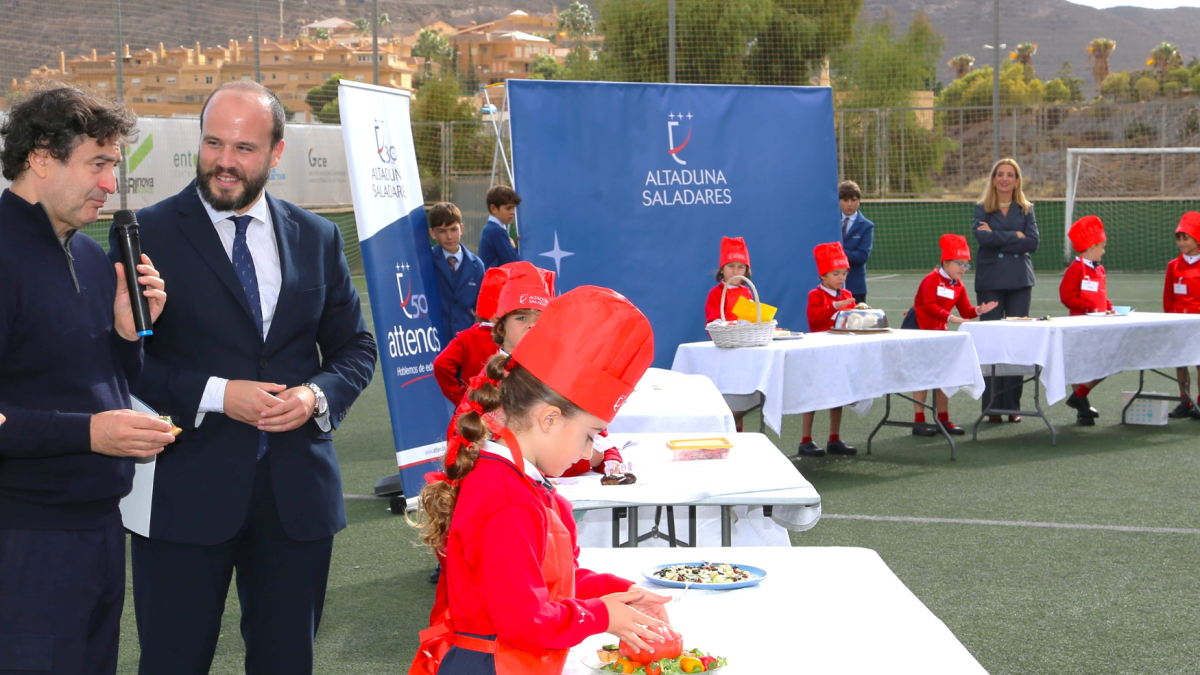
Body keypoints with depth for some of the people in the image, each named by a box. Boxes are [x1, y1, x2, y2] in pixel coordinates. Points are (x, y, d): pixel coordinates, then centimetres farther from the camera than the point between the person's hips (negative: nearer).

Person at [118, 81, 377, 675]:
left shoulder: (317, 238, 8)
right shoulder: (147, 234, -3)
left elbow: (355, 348, 13)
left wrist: (319, 395, -8)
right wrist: (214, 395, -17)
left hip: (296, 490, 3)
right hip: (185, 492, -3)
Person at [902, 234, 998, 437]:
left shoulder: (958, 286, 8)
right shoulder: (932, 279, -14)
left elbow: (965, 312, 4)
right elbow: (929, 305, -27)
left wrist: (979, 310, -16)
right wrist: (950, 318, -35)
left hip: (938, 331, 7)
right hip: (917, 329, -7)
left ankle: (943, 419, 14)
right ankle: (919, 422, -2)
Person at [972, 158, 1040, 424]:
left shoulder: (1025, 209, 11)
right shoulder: (982, 209, 7)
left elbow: (1033, 242, -3)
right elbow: (982, 236, -12)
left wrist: (998, 238, -8)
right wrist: (1015, 236, -8)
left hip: (1019, 281, 1)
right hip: (991, 281, -1)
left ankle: (1012, 405, 5)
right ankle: (992, 406, 1)